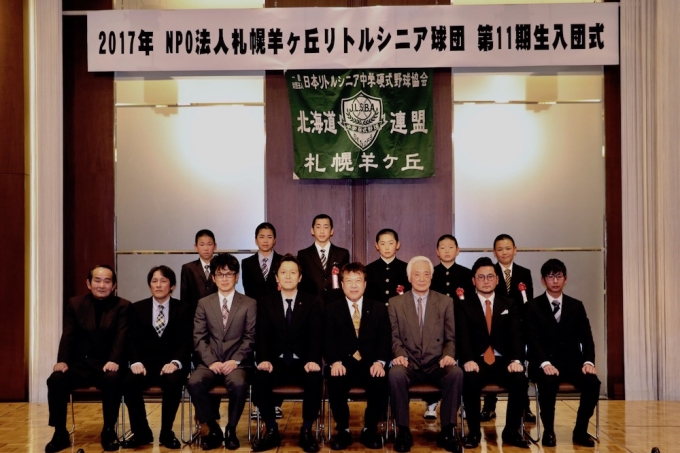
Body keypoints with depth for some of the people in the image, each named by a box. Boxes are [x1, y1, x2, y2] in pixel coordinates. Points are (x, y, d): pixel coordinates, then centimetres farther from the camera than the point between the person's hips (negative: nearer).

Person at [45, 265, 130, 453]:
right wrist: (62, 360, -17)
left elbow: (121, 337, -9)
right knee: (55, 380, -25)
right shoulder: (74, 304, 10)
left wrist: (114, 361, -28)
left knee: (113, 380, -34)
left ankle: (109, 431, -15)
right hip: (79, 364, 2)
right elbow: (68, 336, 1)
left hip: (106, 365, -2)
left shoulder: (123, 306, 3)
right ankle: (60, 433, -7)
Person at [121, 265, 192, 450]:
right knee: (128, 382, -29)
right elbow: (133, 340, 3)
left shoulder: (183, 309, 6)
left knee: (173, 383, -35)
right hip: (146, 363, 2)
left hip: (171, 364, -2)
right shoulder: (137, 308, 11)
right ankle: (141, 432, -8)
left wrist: (176, 362, -22)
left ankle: (166, 433, -13)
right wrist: (136, 362, -16)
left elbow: (186, 342, -3)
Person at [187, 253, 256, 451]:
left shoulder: (249, 304, 7)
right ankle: (211, 428, -7)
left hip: (237, 362, -2)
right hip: (210, 362, 2)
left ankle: (230, 429, -9)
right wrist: (211, 361, -11)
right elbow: (199, 338, 4)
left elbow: (250, 338, 0)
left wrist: (235, 361, -14)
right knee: (194, 383, -30)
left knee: (239, 384, -35)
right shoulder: (204, 303, 12)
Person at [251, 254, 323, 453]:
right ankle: (271, 431, -14)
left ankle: (306, 431, -14)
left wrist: (313, 360, -24)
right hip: (276, 362, 1)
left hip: (302, 363, -1)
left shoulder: (312, 302, 5)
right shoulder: (265, 303, 8)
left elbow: (315, 336, -6)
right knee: (260, 377, -31)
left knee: (316, 378, -33)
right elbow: (262, 336, -2)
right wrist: (263, 359, -21)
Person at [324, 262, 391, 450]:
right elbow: (328, 340, 0)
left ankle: (370, 429, -7)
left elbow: (385, 339, 2)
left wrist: (380, 362, -16)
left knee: (381, 381, -31)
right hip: (343, 364, 0)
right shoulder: (331, 309, 10)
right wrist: (335, 362, -20)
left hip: (370, 364, 1)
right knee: (335, 381, -33)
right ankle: (343, 430, -9)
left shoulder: (379, 308, 12)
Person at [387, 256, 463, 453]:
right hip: (409, 364, 0)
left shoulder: (446, 302, 10)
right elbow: (394, 337, 5)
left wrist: (449, 355, -13)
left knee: (456, 373, -33)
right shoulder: (395, 303, 9)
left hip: (436, 364, 1)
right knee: (395, 374, -35)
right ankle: (403, 431, -18)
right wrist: (399, 354, -16)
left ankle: (447, 431, -16)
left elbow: (451, 338, 7)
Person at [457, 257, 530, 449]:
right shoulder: (464, 306, 7)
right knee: (470, 381, -33)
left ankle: (512, 431, -7)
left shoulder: (509, 305, 13)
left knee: (520, 380, -28)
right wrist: (468, 360, -26)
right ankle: (474, 431, -12)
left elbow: (516, 335, 0)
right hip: (477, 362, -2)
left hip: (503, 362, 2)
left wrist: (516, 360, -19)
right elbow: (463, 337, -7)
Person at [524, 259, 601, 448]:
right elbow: (533, 340, -9)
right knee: (549, 382, -35)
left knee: (592, 383, -26)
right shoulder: (532, 307, 1)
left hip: (571, 362, 3)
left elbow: (586, 338, 4)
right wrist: (545, 363, -27)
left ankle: (580, 431, -5)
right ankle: (548, 431, -12)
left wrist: (588, 361, -14)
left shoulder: (576, 306, 12)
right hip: (545, 364, -3)